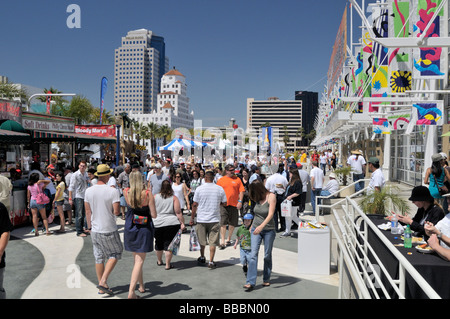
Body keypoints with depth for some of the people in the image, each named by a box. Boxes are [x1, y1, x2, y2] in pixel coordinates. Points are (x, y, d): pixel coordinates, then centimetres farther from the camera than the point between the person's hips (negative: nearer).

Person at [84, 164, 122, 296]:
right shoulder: (113, 191, -16)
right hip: (109, 230, -5)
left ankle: (102, 287, 23)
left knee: (99, 258, 14)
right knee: (114, 254, 13)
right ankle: (103, 281, 1)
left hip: (95, 230, 5)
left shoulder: (88, 191, -1)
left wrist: (90, 227, 16)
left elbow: (88, 212, 6)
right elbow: (117, 212, -18)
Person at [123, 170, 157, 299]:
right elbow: (154, 215, -10)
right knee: (139, 261, 1)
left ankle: (141, 286, 32)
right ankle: (131, 291, -7)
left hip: (130, 229, 4)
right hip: (144, 229, -3)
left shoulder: (126, 192, -5)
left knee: (137, 259, 20)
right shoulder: (148, 194, -13)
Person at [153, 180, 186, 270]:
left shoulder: (155, 197, 2)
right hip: (171, 224, -2)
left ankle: (159, 261, 36)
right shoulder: (174, 198, -3)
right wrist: (182, 223, -5)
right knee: (168, 244, 3)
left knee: (158, 243, 18)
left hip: (157, 224, 2)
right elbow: (178, 213, -8)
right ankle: (167, 265, 5)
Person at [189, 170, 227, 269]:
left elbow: (195, 204, -3)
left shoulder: (199, 188, -5)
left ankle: (202, 257, 33)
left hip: (201, 219, 0)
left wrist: (192, 218, 6)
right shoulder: (220, 189, -3)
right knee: (213, 242, 5)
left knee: (202, 240, 17)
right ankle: (211, 262, 3)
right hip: (214, 219, 0)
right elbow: (224, 203, 3)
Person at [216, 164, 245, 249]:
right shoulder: (221, 180, 6)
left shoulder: (237, 179, 7)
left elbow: (241, 191, 5)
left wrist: (240, 201, -4)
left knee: (232, 224, 9)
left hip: (234, 204, 1)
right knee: (223, 223, -8)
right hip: (223, 204, -1)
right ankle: (222, 241, -6)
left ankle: (228, 239, 26)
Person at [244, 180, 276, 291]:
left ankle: (266, 280, 24)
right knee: (253, 254, -7)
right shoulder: (258, 199, 5)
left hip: (268, 230, -4)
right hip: (256, 229, 4)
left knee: (267, 256, 8)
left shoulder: (271, 196, -12)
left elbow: (270, 214, -24)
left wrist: (262, 226, -36)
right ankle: (250, 282, -10)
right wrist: (252, 226, 22)